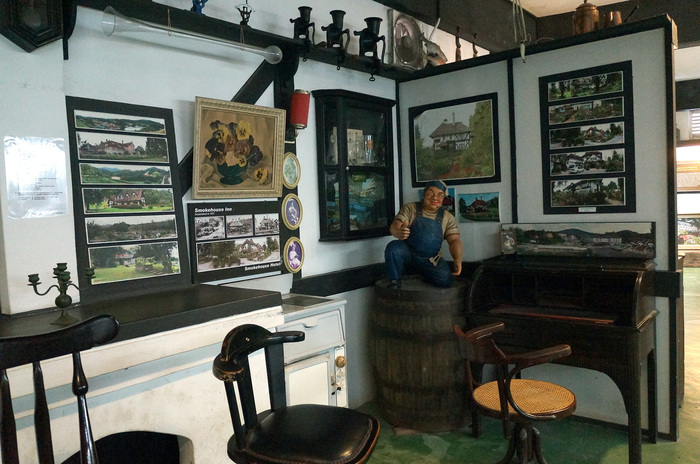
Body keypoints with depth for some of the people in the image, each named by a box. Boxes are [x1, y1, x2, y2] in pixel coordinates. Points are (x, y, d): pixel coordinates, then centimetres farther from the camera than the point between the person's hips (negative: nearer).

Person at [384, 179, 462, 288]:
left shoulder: (447, 218, 8)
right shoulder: (410, 208, 1)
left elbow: (454, 240, 0)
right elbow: (394, 226, -13)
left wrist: (458, 259, -21)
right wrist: (398, 232, -40)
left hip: (430, 261, 2)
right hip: (408, 256, -2)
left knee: (445, 279, -25)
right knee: (393, 247, -33)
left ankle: (424, 275, 10)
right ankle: (395, 281, -12)